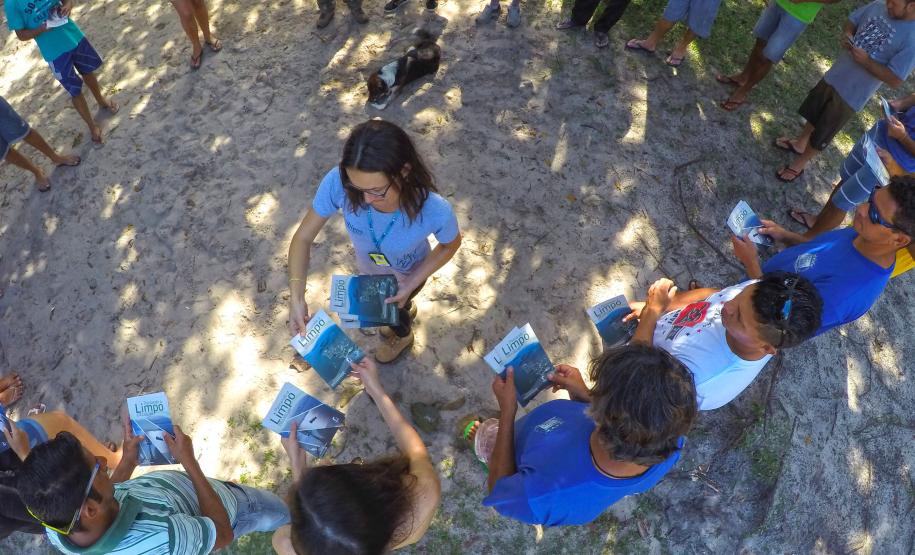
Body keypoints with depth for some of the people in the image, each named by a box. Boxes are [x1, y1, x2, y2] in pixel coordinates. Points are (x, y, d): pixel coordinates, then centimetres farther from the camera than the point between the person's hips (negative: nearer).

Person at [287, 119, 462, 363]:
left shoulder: (435, 211, -44)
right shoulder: (338, 182, -40)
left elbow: (451, 245, -19)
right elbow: (303, 237, -26)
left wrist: (412, 283, -23)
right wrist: (296, 297, -35)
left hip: (408, 274, -3)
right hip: (369, 268, 3)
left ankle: (403, 336, 69)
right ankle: (406, 311, 73)